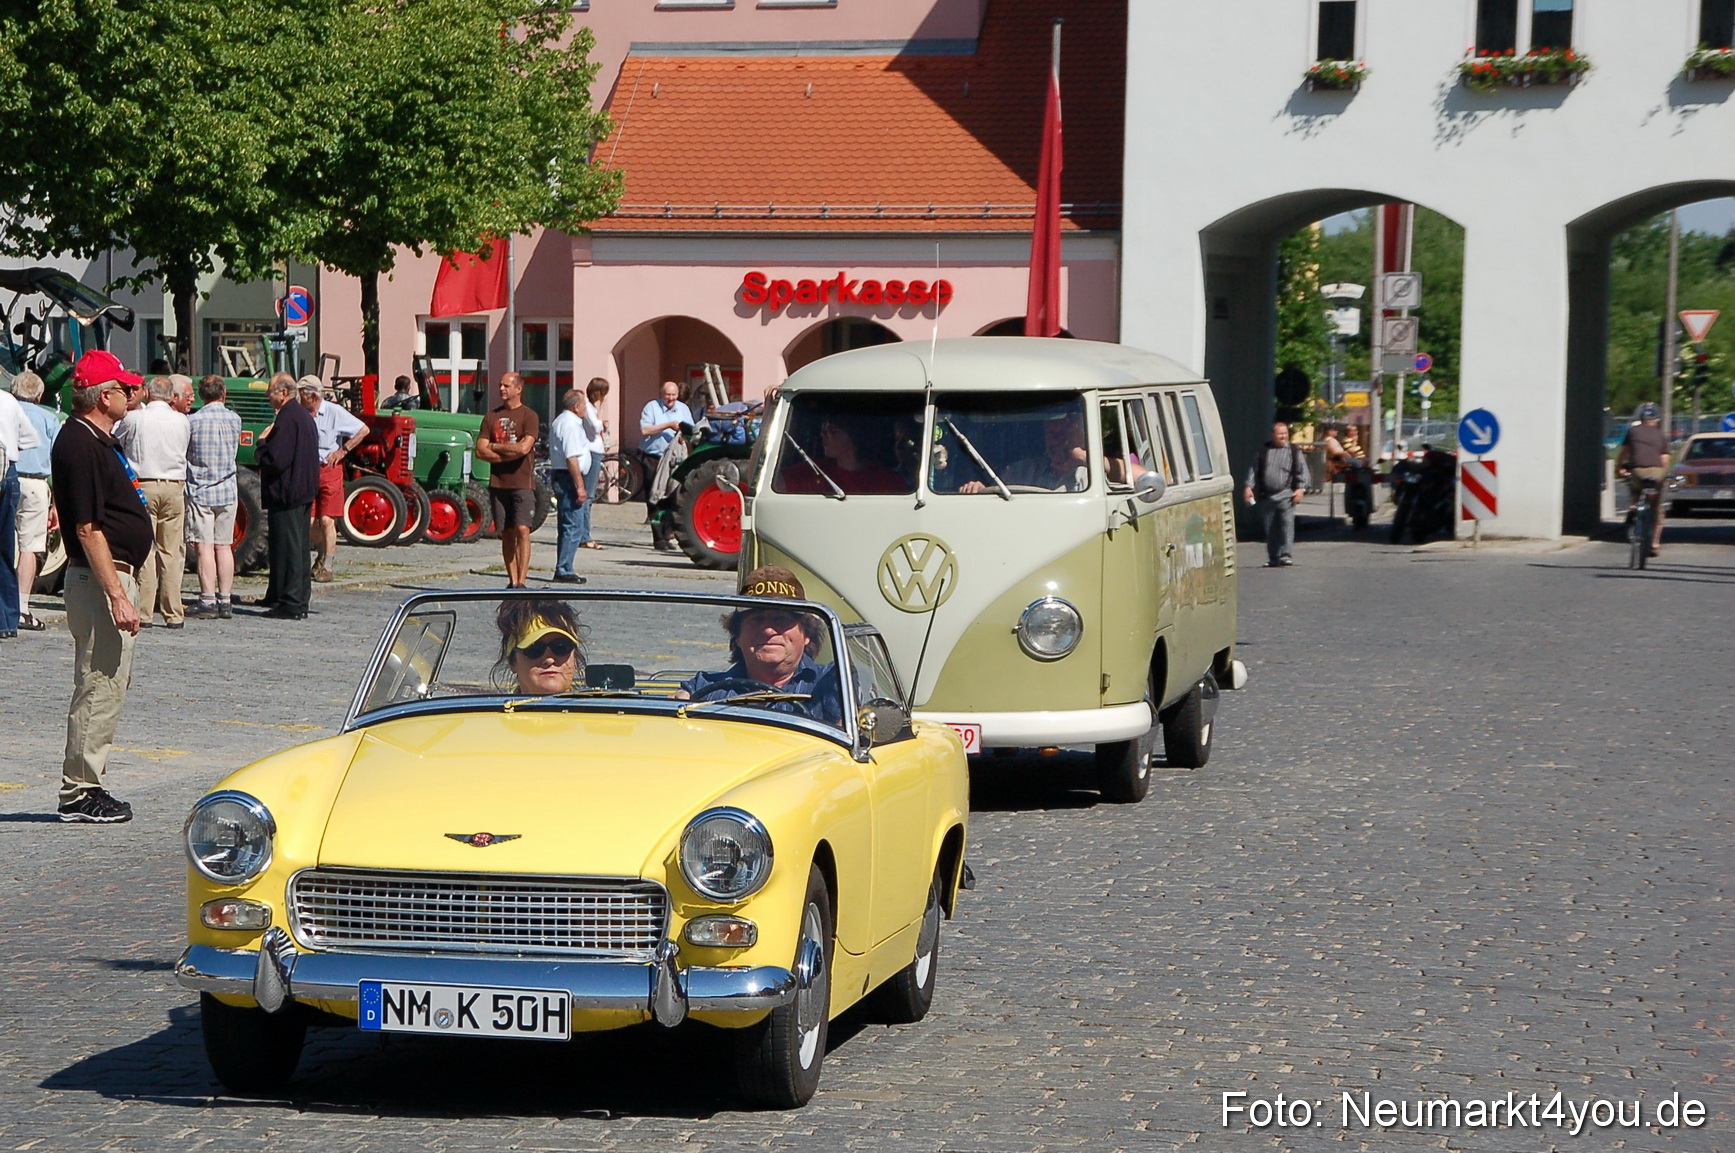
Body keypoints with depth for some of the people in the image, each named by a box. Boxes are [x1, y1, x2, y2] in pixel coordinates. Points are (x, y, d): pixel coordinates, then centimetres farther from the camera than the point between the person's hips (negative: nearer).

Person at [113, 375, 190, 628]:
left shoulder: (134, 419, -4)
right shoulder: (181, 421, 3)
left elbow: (115, 444, 8)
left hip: (142, 487, -2)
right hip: (174, 486, 2)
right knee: (172, 552, 4)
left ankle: (143, 612, -4)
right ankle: (173, 614, 4)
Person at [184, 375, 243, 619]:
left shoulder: (193, 421, -10)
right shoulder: (235, 420, 2)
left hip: (199, 490, -4)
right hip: (228, 490, 4)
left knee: (205, 547, -4)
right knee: (224, 546, 8)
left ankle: (208, 601, -8)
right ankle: (225, 601, 8)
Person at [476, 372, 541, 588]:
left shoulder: (528, 416, -1)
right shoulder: (492, 417, 12)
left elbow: (524, 447, -16)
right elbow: (481, 451, 4)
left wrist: (495, 446, -4)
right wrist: (509, 454, -9)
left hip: (522, 483, -4)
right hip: (498, 482, 5)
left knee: (522, 530, -12)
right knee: (506, 533, 6)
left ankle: (521, 581, -13)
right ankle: (512, 581, 11)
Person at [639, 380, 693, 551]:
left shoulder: (683, 409, 13)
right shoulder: (652, 407, -2)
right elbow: (644, 430, -15)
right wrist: (668, 425, -17)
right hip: (653, 459, -4)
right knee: (655, 500, -6)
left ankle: (665, 536, 10)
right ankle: (659, 539, -5)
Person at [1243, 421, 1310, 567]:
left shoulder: (1294, 451, 7)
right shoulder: (1263, 451, 13)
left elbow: (1302, 471, 4)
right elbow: (1253, 469, 13)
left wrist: (1301, 489, -8)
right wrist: (1249, 486, 2)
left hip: (1285, 494, -3)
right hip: (1266, 496, 3)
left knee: (1287, 524, -15)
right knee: (1269, 529, 7)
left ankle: (1286, 556, -15)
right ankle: (1273, 559, 15)